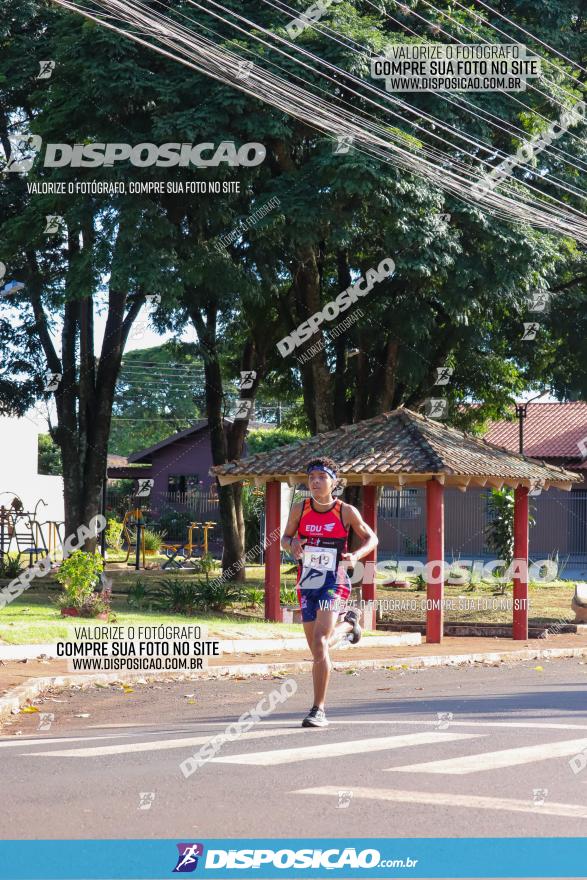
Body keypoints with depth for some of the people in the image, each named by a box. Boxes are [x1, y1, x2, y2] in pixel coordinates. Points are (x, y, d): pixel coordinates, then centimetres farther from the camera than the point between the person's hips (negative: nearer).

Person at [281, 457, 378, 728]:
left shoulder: (346, 512, -7)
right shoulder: (299, 509, 0)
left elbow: (371, 538, 5)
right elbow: (286, 537, 13)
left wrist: (356, 555, -15)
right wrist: (292, 544, -11)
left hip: (334, 585, -4)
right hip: (306, 585, 4)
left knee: (320, 642, -21)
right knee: (317, 650, 13)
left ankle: (319, 710, -16)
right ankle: (348, 622, 47)